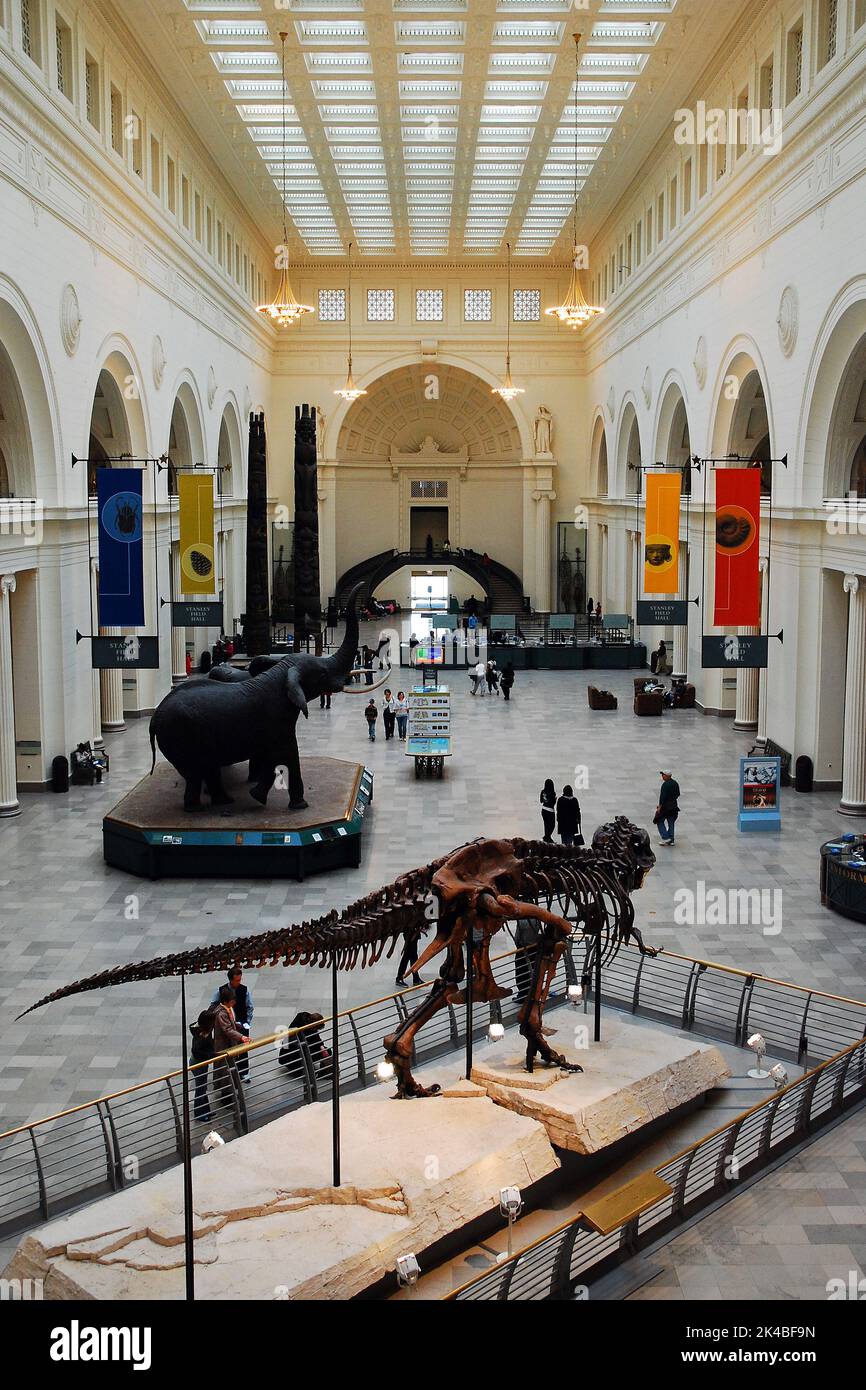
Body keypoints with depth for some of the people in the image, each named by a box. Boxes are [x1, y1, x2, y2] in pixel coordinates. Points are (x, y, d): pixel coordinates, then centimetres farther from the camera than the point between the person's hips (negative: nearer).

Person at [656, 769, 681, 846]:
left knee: (660, 821, 6)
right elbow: (678, 794, 13)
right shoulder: (675, 783, 5)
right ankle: (671, 840, 15)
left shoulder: (665, 784, -20)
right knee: (671, 823, 13)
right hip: (673, 806, 8)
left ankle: (666, 838, -2)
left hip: (665, 806, -8)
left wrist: (660, 806, -18)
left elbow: (663, 796, -22)